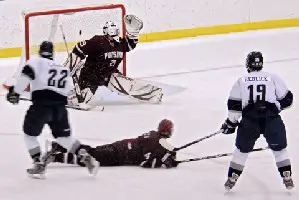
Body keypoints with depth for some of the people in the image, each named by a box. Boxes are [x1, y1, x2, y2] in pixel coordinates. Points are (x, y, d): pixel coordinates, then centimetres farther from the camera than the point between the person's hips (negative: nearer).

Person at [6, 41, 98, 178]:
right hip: (60, 105, 5)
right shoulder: (63, 69, 24)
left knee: (30, 133, 14)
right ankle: (85, 157, 9)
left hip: (41, 104, -5)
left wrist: (15, 92, -12)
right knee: (63, 135, 22)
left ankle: (39, 165, 5)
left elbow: (26, 75, -12)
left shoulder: (35, 62, 6)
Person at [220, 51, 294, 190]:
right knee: (279, 149, 18)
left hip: (249, 120, 0)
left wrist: (231, 123, 18)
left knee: (242, 150, 18)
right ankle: (287, 178, 13)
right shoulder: (273, 78, 11)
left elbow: (234, 105, 8)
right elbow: (286, 99, 12)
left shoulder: (241, 81, 12)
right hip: (272, 119, 0)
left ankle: (232, 179, 19)